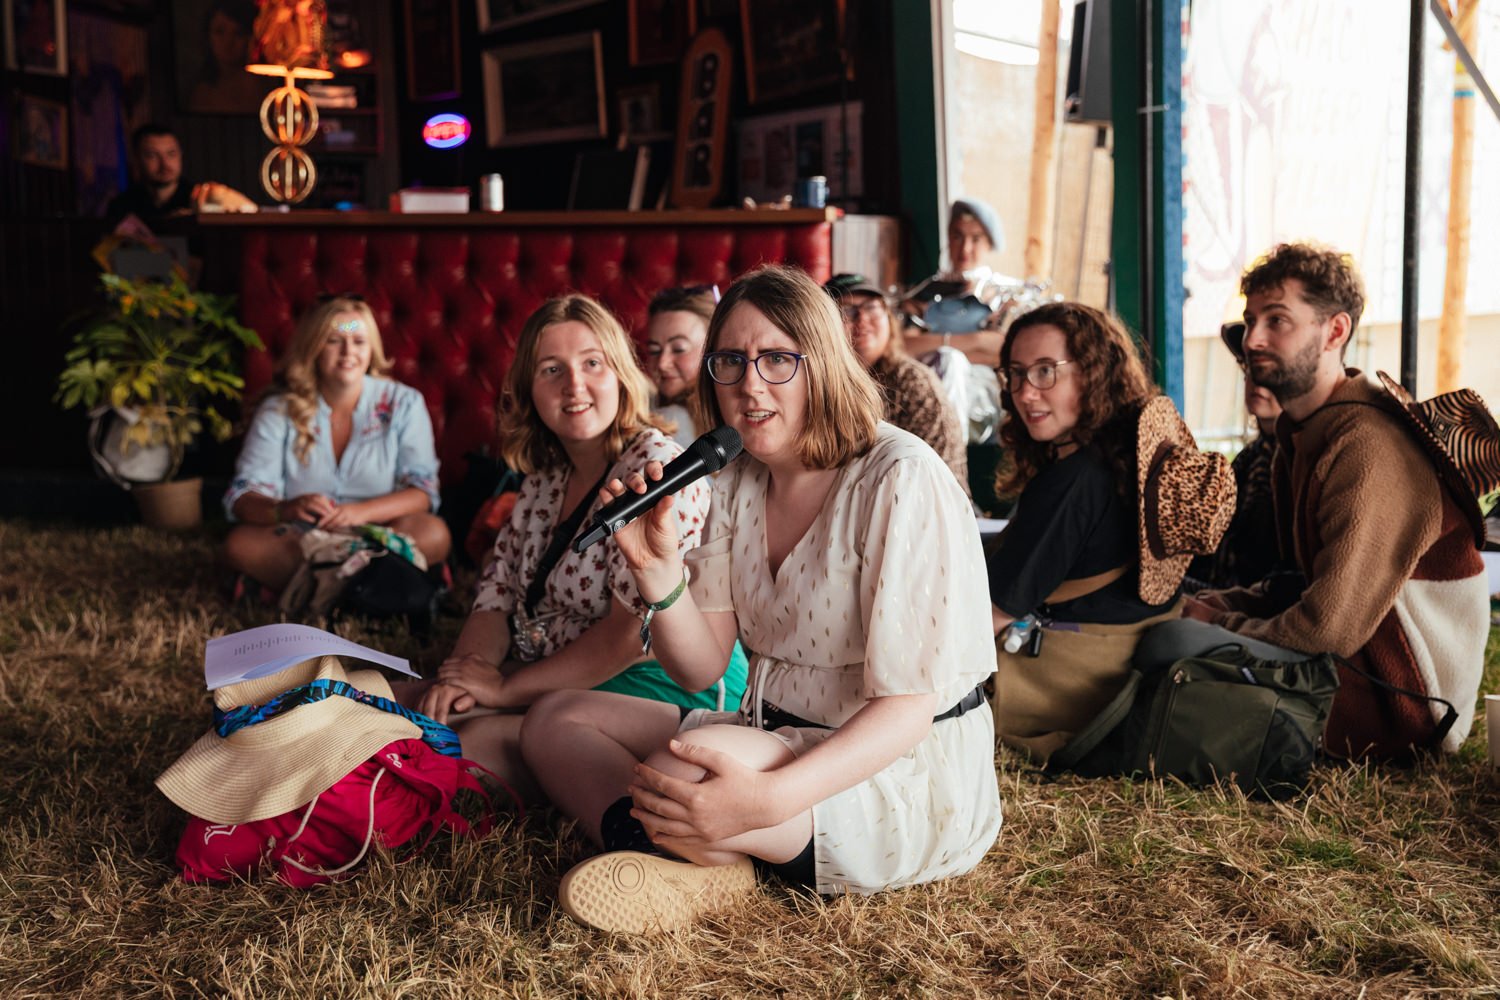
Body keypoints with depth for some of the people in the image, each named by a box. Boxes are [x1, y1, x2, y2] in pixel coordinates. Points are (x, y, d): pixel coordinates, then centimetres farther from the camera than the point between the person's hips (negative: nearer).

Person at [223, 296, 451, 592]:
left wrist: (363, 511, -26)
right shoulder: (278, 412, 2)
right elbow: (242, 498, -6)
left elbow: (422, 492, -7)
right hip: (298, 542, 1)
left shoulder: (403, 404, 2)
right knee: (239, 543, -29)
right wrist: (285, 510, -30)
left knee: (433, 534, -31)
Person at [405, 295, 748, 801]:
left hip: (660, 685, -8)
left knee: (480, 738, -27)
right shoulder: (545, 477, 10)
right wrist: (458, 676, -11)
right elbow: (498, 596, 10)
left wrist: (507, 689, -16)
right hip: (552, 675, 8)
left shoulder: (657, 468, -16)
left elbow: (636, 631, -22)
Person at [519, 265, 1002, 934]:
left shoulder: (901, 479, -18)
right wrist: (659, 570, -16)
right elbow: (701, 669, 3)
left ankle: (714, 864, -6)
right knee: (555, 721, 4)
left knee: (678, 769, -36)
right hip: (774, 743, 9)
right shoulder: (738, 483, 5)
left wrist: (768, 800, -37)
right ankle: (686, 871, -15)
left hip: (910, 772, -9)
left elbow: (909, 704, -23)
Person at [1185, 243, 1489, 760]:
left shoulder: (1368, 447, -23)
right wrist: (1212, 604, -1)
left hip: (1398, 706, -9)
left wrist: (1221, 626, -10)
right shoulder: (1301, 436, 11)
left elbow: (1330, 630, -27)